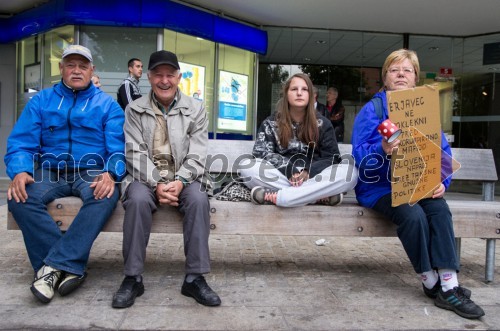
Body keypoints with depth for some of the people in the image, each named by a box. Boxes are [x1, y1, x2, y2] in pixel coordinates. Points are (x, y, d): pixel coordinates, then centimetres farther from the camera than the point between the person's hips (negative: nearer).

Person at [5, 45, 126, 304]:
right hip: (50, 172, 2)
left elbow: (117, 148, -3)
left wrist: (110, 174, -25)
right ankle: (70, 267, -23)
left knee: (106, 197, -35)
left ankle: (53, 266, -29)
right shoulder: (41, 101, 13)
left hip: (92, 172, -2)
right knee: (19, 199, -28)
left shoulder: (107, 105, 8)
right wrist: (20, 171, -19)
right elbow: (21, 142, 3)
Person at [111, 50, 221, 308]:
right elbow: (136, 154, -3)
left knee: (198, 199, -31)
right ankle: (133, 278, -19)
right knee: (138, 200, -32)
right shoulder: (134, 110, 7)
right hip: (146, 177, 0)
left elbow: (197, 154, -2)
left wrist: (179, 181, -20)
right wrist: (157, 184, -19)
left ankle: (195, 278, -22)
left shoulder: (196, 109, 6)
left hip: (185, 177, 0)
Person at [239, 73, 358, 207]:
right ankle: (320, 195, -33)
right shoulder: (271, 123, 7)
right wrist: (289, 170, -22)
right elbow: (261, 152, -5)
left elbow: (332, 157, 3)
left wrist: (309, 172, -18)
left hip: (313, 178, 1)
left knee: (350, 172, -28)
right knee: (247, 167, -30)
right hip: (281, 177, 0)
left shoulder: (322, 124, 8)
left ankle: (278, 196, -33)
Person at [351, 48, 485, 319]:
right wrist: (382, 150, -35)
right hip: (380, 187, -4)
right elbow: (359, 155, -14)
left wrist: (442, 181, -10)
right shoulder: (372, 110, -4)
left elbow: (443, 152, 8)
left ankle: (449, 287, -21)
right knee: (413, 215, -29)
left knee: (440, 210, -25)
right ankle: (431, 282, -9)